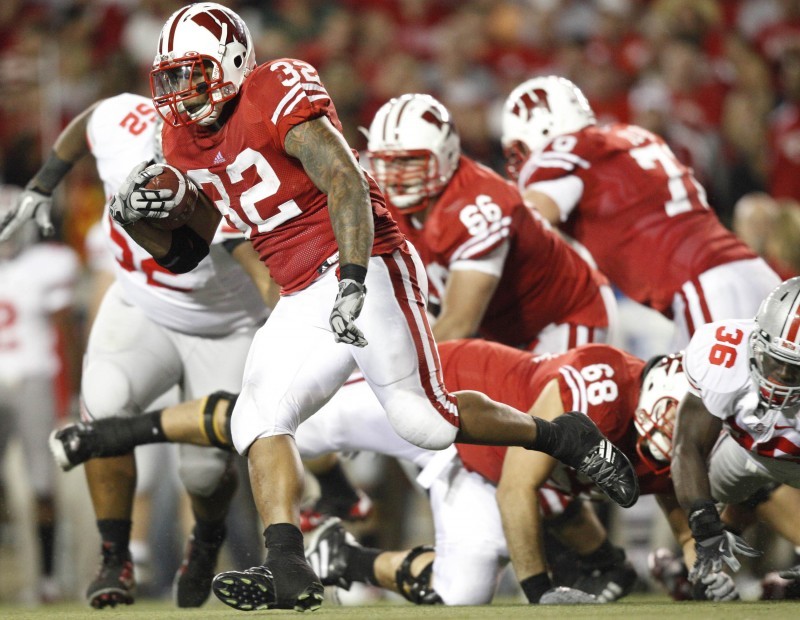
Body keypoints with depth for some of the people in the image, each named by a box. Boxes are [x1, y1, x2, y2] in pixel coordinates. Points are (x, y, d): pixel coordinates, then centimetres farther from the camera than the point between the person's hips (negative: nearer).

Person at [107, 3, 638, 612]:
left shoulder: (278, 96, -13)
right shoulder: (184, 140, 12)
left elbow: (348, 184, -21)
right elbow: (185, 253, 20)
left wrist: (353, 282, -32)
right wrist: (139, 216, -2)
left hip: (365, 270, -8)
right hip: (302, 302, 8)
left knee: (426, 420, -9)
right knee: (259, 417, -10)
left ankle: (566, 437, 13)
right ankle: (288, 569, -17)